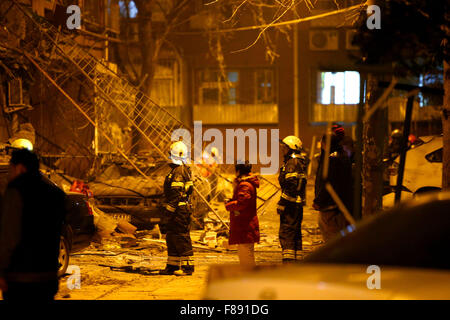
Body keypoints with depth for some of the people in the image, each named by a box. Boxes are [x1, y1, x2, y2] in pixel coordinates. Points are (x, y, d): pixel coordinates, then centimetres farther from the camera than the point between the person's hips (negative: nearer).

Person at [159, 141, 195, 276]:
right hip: (180, 210, 11)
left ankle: (188, 267, -4)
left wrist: (170, 211, -21)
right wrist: (169, 210, 26)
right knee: (171, 238, 14)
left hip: (179, 209, -11)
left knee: (182, 239, -7)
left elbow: (176, 194, -21)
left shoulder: (179, 171, -15)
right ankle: (172, 266, 20)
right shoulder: (176, 170, 18)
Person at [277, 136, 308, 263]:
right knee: (296, 234, 14)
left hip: (291, 204, -10)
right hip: (298, 204, 10)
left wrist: (281, 204, -19)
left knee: (286, 234, -9)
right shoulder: (300, 162, 17)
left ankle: (288, 261, -14)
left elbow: (290, 186, -21)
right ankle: (297, 261, 17)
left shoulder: (292, 163, -14)